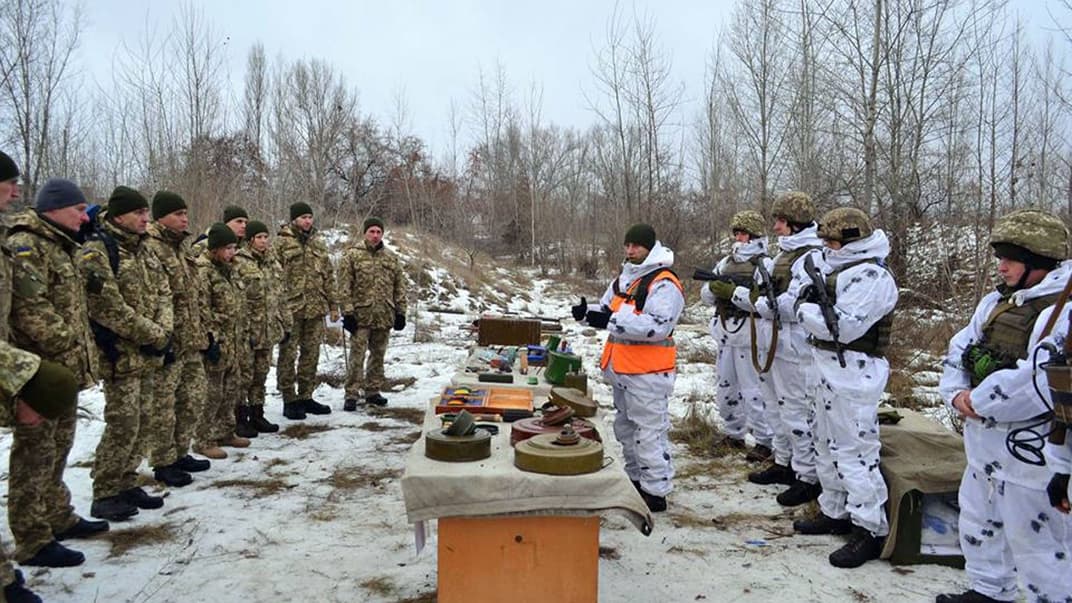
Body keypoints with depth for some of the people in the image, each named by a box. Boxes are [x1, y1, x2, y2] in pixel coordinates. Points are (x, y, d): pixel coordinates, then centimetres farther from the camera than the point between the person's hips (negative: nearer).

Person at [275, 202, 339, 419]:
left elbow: (328, 276, 16)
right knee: (288, 355, 1)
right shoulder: (282, 243, -3)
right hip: (291, 308, -5)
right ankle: (289, 400, 10)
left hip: (316, 309, 5)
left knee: (311, 354, 10)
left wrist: (333, 304, 12)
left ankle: (306, 397, 21)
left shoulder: (318, 243, 14)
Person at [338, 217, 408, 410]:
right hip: (361, 314, -4)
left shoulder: (391, 258, 10)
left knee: (378, 355, 12)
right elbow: (344, 286, -5)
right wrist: (348, 312, -12)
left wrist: (400, 312, 8)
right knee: (357, 355, -5)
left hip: (384, 316, 4)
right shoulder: (352, 255, -2)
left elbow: (399, 286, 13)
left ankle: (373, 392, 23)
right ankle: (352, 394, 2)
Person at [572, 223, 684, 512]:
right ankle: (636, 478, 36)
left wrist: (612, 321, -31)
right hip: (621, 368, 10)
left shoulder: (664, 284, -16)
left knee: (649, 431, -4)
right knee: (625, 427, 20)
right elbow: (607, 310, 22)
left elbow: (658, 327, -27)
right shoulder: (623, 278, 14)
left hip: (648, 372, -10)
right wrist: (589, 312, -2)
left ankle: (656, 492, 7)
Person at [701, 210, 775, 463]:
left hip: (750, 333, -7)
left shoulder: (765, 264, -6)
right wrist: (714, 287, -10)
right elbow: (706, 296, 11)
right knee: (726, 387, 15)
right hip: (725, 331, 7)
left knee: (752, 390, -4)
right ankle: (733, 434, 30)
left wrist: (733, 292, -26)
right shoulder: (726, 262, 14)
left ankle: (765, 441, 7)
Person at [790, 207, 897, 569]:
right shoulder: (838, 268, 14)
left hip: (854, 376, -10)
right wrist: (807, 294, -4)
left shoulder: (872, 277, -16)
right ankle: (834, 513, 32)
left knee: (855, 452, -6)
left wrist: (806, 308, -13)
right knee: (828, 446, 18)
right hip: (828, 372, 10)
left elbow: (843, 327, -25)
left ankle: (870, 531, 2)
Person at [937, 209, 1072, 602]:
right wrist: (956, 393, -7)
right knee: (978, 525, 25)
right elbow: (959, 351, 11)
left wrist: (979, 403, -19)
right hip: (985, 445, 10)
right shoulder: (997, 302, 8)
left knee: (1037, 544, 3)